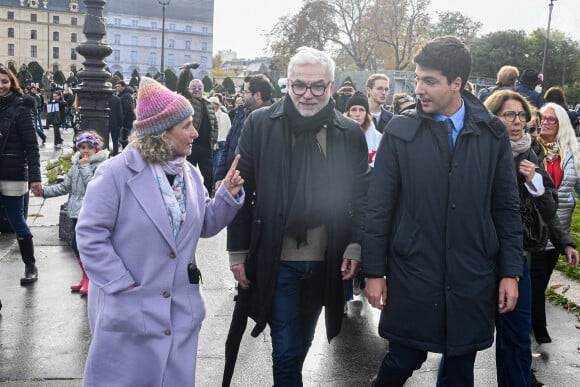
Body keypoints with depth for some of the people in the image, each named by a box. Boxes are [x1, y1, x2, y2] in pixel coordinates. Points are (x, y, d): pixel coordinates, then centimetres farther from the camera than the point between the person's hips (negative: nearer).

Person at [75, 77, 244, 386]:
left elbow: (204, 225, 11)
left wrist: (228, 195, -5)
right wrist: (122, 285, -17)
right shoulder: (116, 172, -14)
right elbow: (90, 234, -15)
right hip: (127, 309, -6)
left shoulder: (189, 174, 6)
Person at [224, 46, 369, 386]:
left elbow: (361, 196, 4)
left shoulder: (351, 133, 0)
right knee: (286, 349, 1)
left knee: (301, 343, 20)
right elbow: (242, 191, -2)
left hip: (325, 263, 3)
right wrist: (238, 252, -2)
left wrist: (355, 246, -7)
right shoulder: (260, 123, -4)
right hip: (276, 260, -2)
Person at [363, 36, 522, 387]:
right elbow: (378, 207, -3)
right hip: (412, 276, -1)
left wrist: (510, 272, 2)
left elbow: (507, 208, 5)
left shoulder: (493, 134, 1)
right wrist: (374, 272, -3)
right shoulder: (400, 131, -4)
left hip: (473, 279, 2)